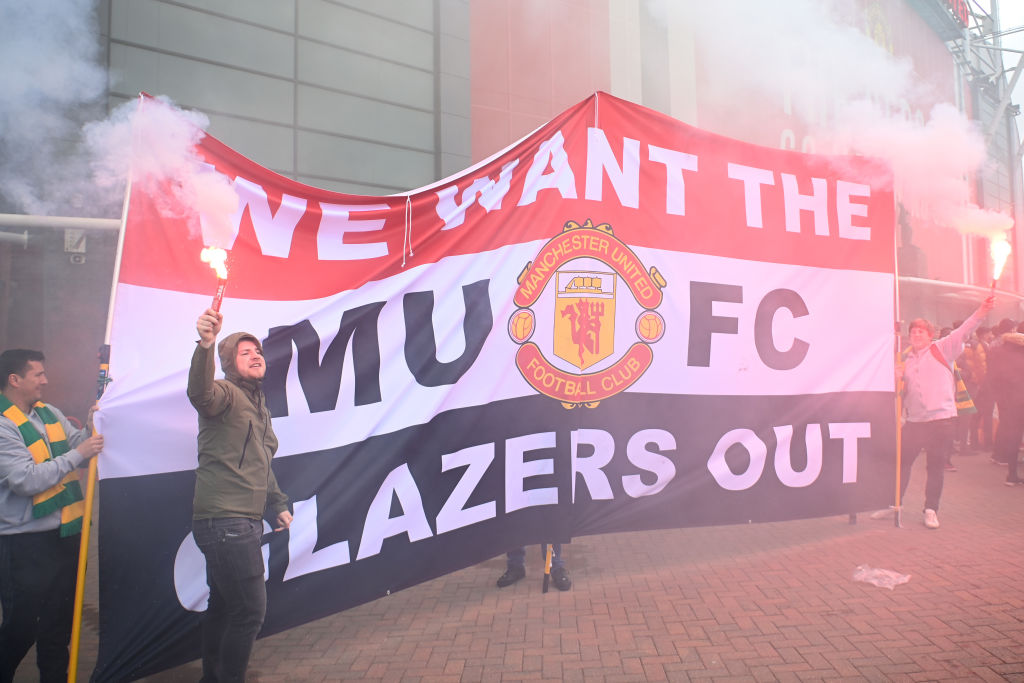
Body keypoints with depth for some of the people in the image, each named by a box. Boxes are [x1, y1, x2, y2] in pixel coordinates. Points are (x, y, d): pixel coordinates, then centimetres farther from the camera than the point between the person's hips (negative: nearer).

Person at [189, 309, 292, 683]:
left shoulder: (259, 406, 18)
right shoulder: (226, 394, -10)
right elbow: (200, 392, -36)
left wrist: (278, 505, 23)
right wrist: (205, 345, -52)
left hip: (244, 522, 10)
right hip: (225, 522, -9)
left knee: (224, 605, 21)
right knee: (250, 609, -6)